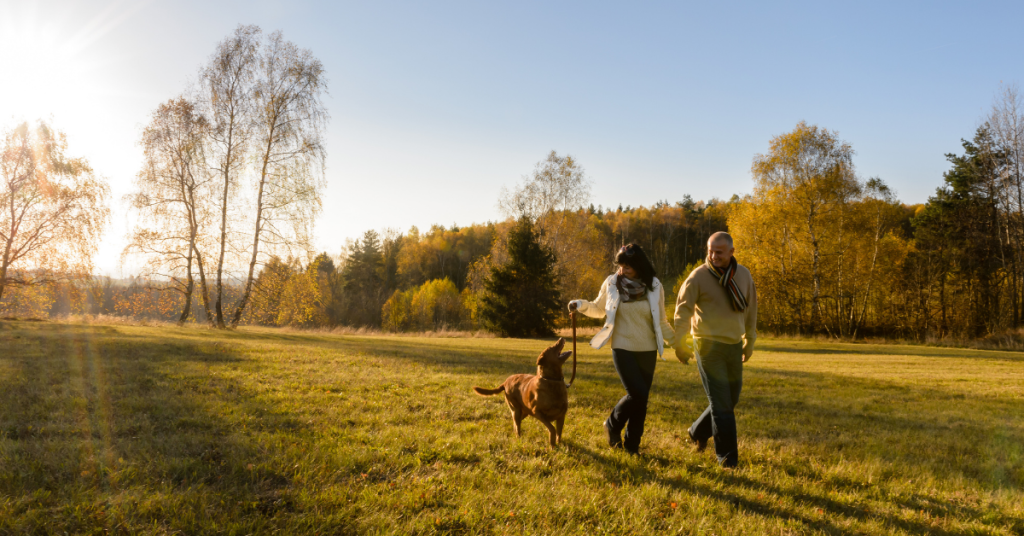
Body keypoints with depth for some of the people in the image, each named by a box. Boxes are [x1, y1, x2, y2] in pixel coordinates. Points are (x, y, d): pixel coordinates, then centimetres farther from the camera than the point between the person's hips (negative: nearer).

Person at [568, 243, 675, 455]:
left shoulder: (654, 287, -1)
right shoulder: (612, 283, -3)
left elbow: (661, 322, 8)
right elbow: (598, 309, 10)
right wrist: (582, 305, -8)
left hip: (648, 351, 2)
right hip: (622, 348, -2)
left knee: (642, 398, 5)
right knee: (637, 394, -14)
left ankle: (632, 444, 22)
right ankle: (613, 425, 14)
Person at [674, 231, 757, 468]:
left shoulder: (743, 275, 6)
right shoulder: (698, 276, -8)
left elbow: (750, 309, 15)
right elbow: (683, 310, -8)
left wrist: (750, 341, 18)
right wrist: (679, 343, -13)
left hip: (734, 345, 5)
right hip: (709, 346, -5)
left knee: (731, 399, 13)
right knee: (721, 402, -5)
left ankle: (698, 432, 34)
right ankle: (727, 456, 5)